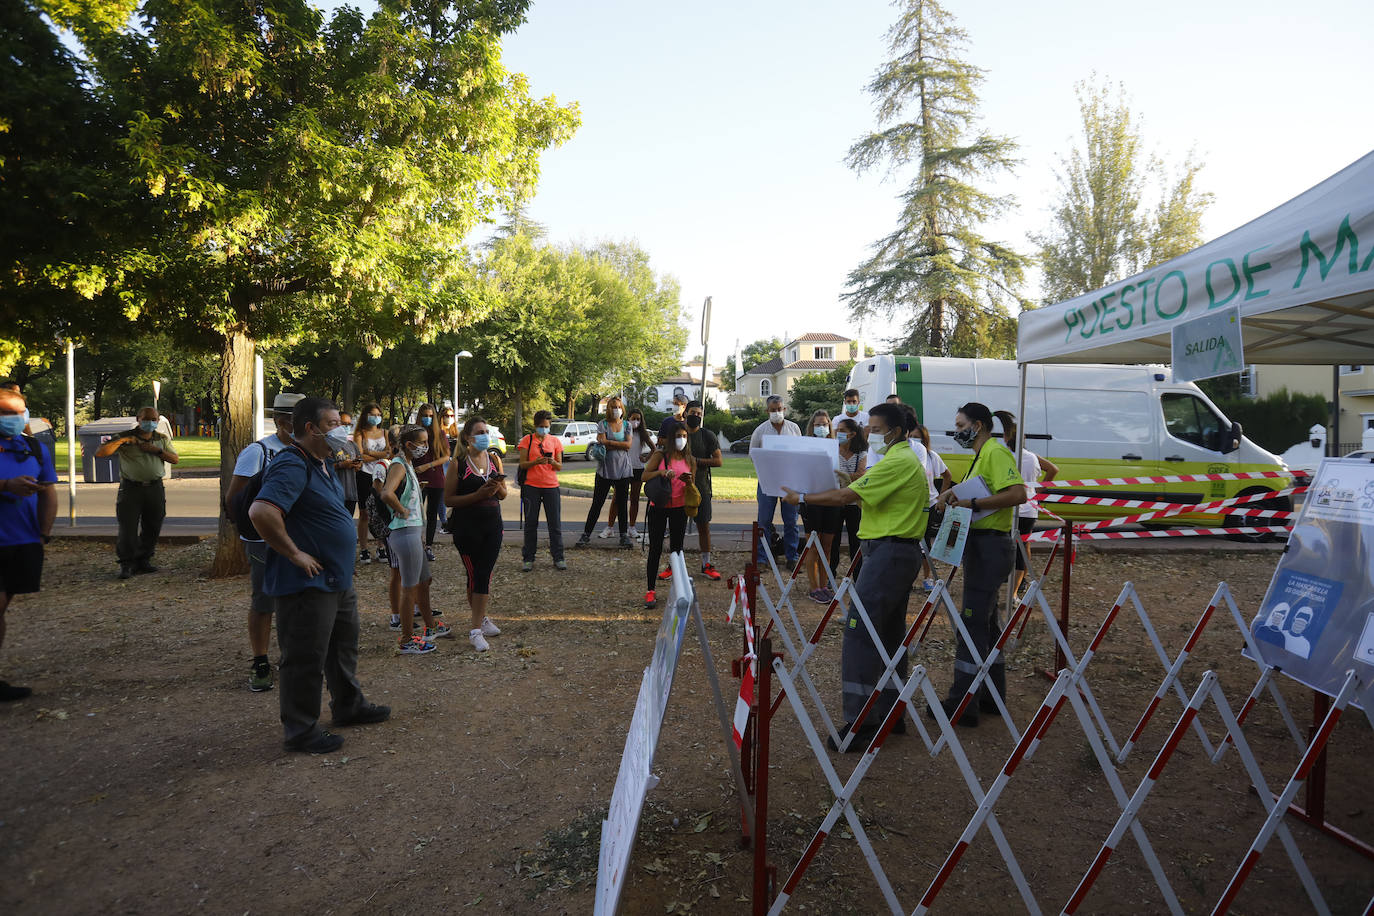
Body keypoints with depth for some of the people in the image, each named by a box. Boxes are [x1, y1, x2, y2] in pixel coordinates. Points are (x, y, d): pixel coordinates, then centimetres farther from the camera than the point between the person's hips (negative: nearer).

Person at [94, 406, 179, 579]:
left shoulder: (162, 439, 11)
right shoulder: (125, 437, 1)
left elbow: (175, 459, 6)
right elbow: (100, 453, -7)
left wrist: (157, 451, -8)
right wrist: (122, 440, -14)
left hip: (155, 488, 3)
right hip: (131, 488, -3)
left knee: (152, 528, 5)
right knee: (128, 528, -6)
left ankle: (143, 561, 18)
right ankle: (126, 565, 2)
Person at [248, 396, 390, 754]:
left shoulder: (322, 464, 11)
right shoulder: (292, 466, -21)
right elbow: (261, 512, -35)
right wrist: (295, 554, -27)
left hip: (338, 578, 10)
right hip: (307, 584, -10)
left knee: (344, 646, 23)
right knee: (306, 659, 3)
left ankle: (349, 706, 40)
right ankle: (300, 731, 17)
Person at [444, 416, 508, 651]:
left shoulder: (494, 459, 7)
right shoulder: (458, 463, -7)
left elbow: (503, 495, 14)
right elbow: (448, 499, -9)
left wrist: (497, 486, -9)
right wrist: (478, 494, -19)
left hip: (493, 524, 4)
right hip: (467, 526, -4)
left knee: (485, 575, 5)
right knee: (475, 575, 2)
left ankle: (477, 627, 13)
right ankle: (480, 617, 18)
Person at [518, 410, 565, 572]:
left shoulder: (555, 441, 8)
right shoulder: (527, 440, 3)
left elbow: (560, 467, 7)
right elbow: (522, 464, -1)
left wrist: (553, 462, -15)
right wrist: (536, 462, -19)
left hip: (551, 486, 1)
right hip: (531, 486, -1)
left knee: (555, 523, 1)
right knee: (530, 523, 4)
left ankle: (558, 558, 9)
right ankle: (528, 559, 12)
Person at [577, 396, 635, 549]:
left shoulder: (627, 425, 9)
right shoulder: (602, 424, 2)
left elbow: (628, 444, -5)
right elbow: (602, 443, -12)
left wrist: (609, 442, -10)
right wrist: (620, 445, -11)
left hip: (623, 469, 2)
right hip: (605, 469, -2)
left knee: (622, 503, 7)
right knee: (597, 503, 1)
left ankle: (624, 535, 15)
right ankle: (586, 534, 9)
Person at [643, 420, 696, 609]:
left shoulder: (690, 460, 5)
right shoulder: (660, 455, -4)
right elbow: (644, 476, -8)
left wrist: (688, 481, -13)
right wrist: (661, 472, -24)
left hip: (679, 508, 2)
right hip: (658, 507, -2)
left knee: (677, 548, 8)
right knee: (655, 548, 1)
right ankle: (650, 591, 6)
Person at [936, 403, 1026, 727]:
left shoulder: (996, 452, -14)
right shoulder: (981, 455, 18)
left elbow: (1018, 494, -26)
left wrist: (973, 503, -25)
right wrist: (955, 494, 7)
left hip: (989, 546, -11)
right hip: (982, 545, 11)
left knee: (973, 622, -8)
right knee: (987, 621, 16)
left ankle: (961, 704, -3)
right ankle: (992, 695, 27)